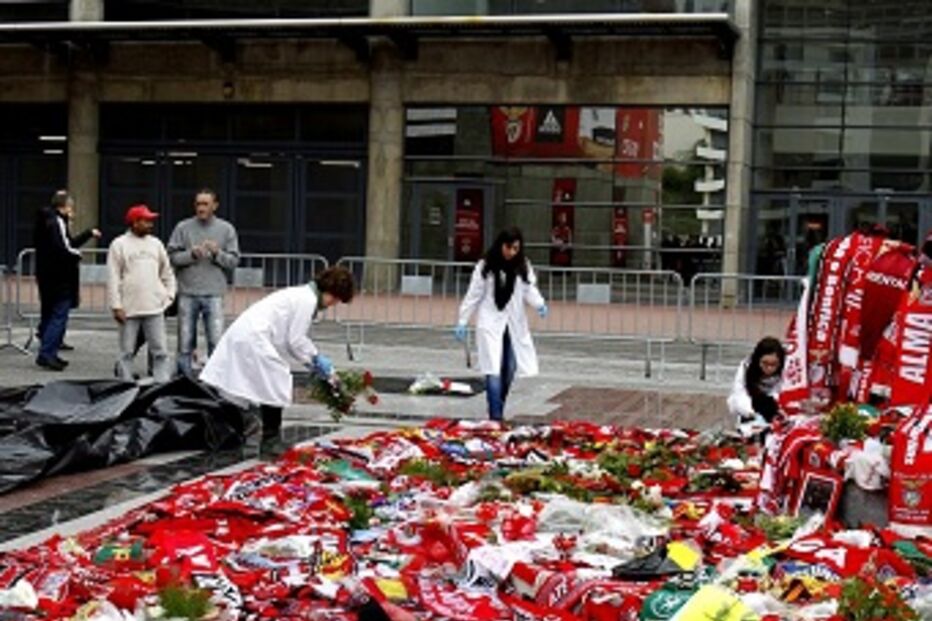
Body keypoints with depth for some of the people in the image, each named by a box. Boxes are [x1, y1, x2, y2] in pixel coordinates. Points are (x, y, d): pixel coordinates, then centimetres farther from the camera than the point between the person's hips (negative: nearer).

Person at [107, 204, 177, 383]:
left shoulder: (156, 244, 11)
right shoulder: (119, 245, 0)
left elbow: (167, 273, 18)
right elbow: (113, 278, -4)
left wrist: (169, 295, 7)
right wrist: (116, 306, -9)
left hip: (154, 308, 3)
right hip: (129, 308, -3)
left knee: (160, 350, 0)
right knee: (127, 351, 5)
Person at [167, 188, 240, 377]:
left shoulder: (226, 229, 8)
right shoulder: (183, 227, 6)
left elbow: (233, 261, 6)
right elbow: (172, 256, 2)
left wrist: (217, 253, -11)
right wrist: (191, 254, -13)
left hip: (214, 294, 0)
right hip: (187, 293, 1)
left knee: (216, 341, -7)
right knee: (185, 342, 6)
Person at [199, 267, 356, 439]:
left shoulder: (302, 295, 18)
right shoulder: (308, 300, -13)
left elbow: (295, 337, 22)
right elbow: (295, 340, -11)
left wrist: (314, 358, 16)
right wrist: (316, 359, 2)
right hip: (254, 339, -10)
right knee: (276, 388, -4)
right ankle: (270, 438, 2)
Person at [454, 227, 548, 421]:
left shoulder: (523, 267, 4)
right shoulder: (485, 266, -4)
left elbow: (530, 290, 1)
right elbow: (474, 295, 1)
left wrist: (539, 304, -21)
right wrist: (462, 322, 2)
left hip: (514, 324, 4)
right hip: (491, 323, -4)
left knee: (509, 369, 7)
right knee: (493, 370, -11)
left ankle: (498, 411, 25)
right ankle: (495, 416, -13)